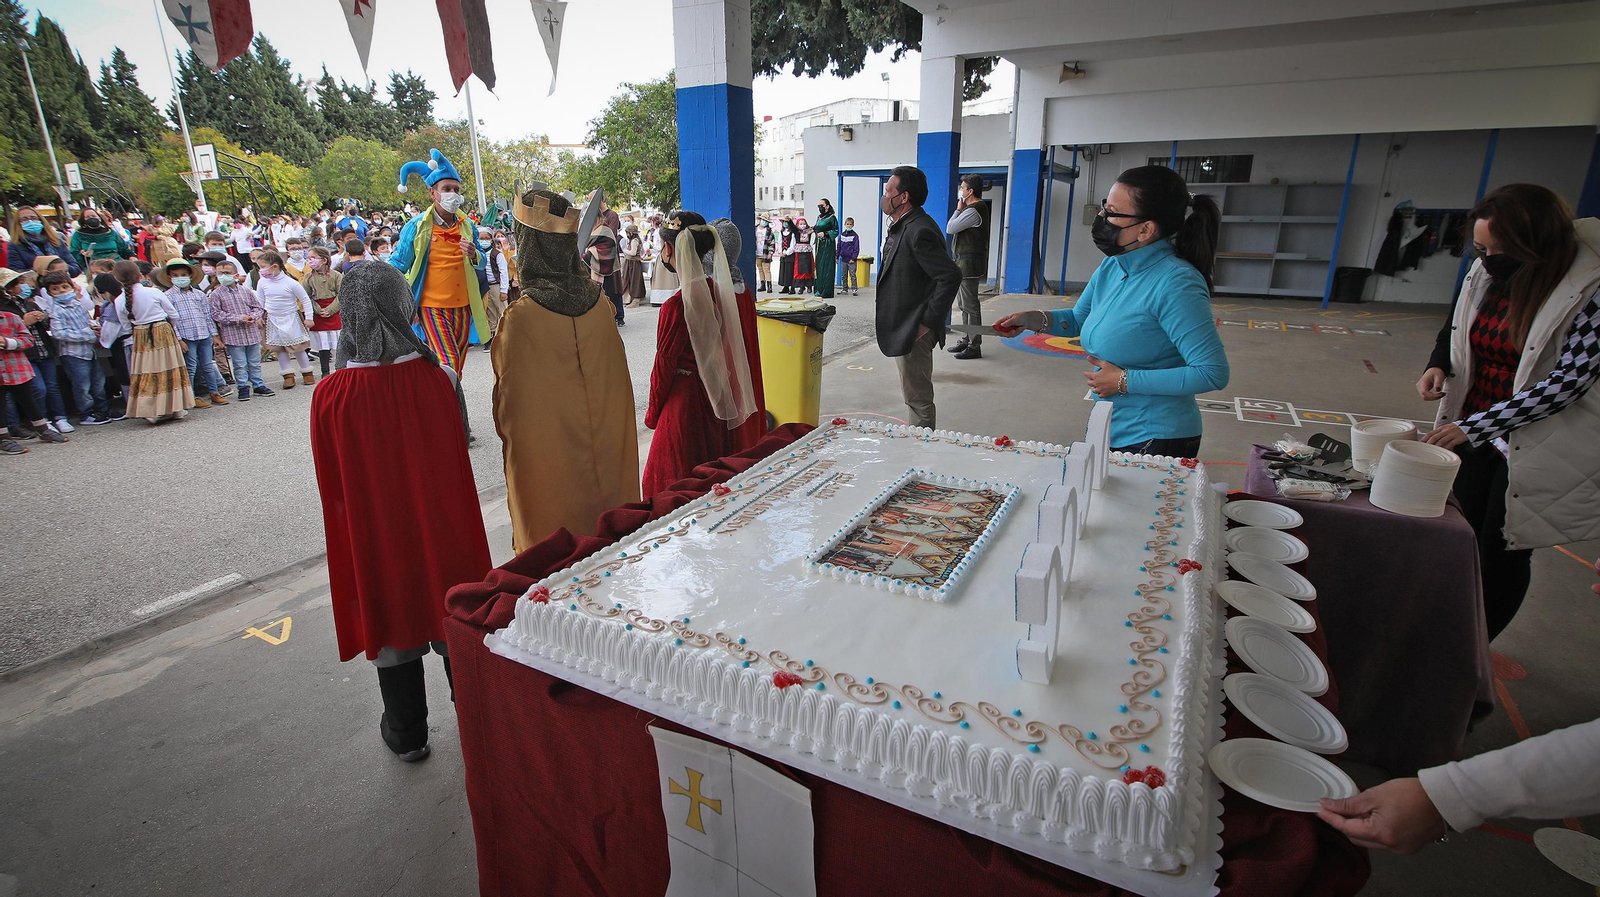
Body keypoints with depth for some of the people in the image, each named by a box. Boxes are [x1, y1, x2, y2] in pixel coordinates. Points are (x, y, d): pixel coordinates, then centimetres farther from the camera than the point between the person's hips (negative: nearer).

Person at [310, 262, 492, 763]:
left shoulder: (330, 397, -17)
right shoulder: (437, 380, -16)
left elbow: (332, 485, -6)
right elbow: (460, 459, -5)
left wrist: (351, 531, 11)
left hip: (374, 536, -1)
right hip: (443, 532, 1)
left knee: (391, 625, 16)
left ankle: (407, 736, 33)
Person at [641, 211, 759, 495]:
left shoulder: (676, 305, -23)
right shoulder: (718, 290, -2)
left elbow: (664, 366, -14)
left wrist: (652, 414, 0)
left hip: (684, 400, -7)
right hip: (716, 396, 7)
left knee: (677, 484, 9)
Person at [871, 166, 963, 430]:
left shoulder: (919, 231, -21)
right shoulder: (904, 227, 11)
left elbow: (951, 276, -26)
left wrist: (928, 322, -22)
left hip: (914, 331, -11)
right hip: (904, 327, 11)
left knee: (918, 396, -1)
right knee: (916, 395, 20)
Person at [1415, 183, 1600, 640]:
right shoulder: (1486, 274, -3)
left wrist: (1474, 426, -27)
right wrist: (1439, 365, -7)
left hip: (1537, 446, -5)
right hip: (1472, 435, 5)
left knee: (1504, 552, 7)